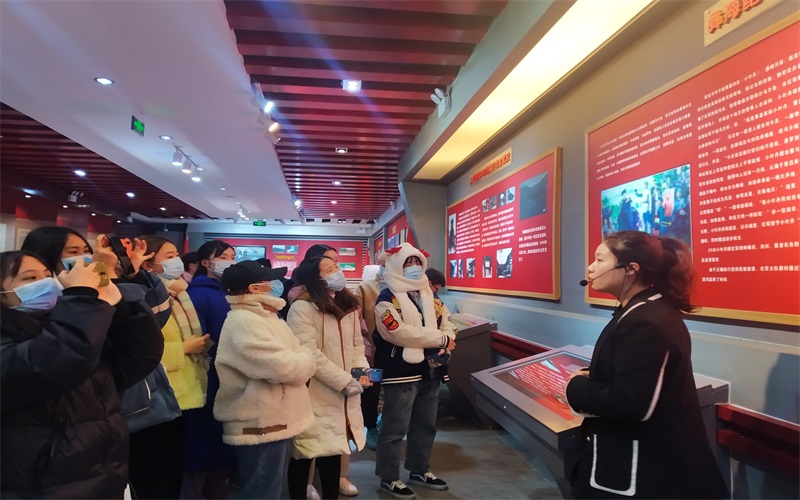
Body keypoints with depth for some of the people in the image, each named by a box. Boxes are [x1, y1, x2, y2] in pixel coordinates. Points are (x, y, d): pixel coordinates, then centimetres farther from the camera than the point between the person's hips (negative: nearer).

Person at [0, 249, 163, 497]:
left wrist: (118, 305, -4)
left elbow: (144, 354, 8)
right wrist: (81, 294, -21)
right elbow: (60, 363, -35)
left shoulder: (59, 329, 12)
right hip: (44, 492, -8)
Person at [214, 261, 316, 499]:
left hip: (273, 422, 10)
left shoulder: (262, 317, 13)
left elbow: (290, 357, 19)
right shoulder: (243, 322, -20)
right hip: (260, 426, -10)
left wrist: (300, 360, -3)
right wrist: (306, 359, -6)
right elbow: (286, 368, -26)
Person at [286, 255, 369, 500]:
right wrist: (346, 381, -17)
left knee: (333, 452, 15)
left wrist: (361, 370, -5)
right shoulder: (301, 308, -15)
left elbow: (357, 343, 15)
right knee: (304, 456, 8)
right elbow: (310, 356, -21)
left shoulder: (348, 305, 10)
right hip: (315, 396, -6)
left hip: (340, 395, 6)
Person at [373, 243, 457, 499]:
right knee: (395, 429, 1)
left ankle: (419, 470, 35)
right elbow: (400, 333, -22)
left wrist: (443, 349, -9)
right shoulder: (387, 298, -9)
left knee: (426, 425, 18)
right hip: (401, 372, -7)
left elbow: (446, 325, 13)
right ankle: (388, 478, 16)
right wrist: (440, 339, -15)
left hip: (430, 371, 8)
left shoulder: (429, 296, 14)